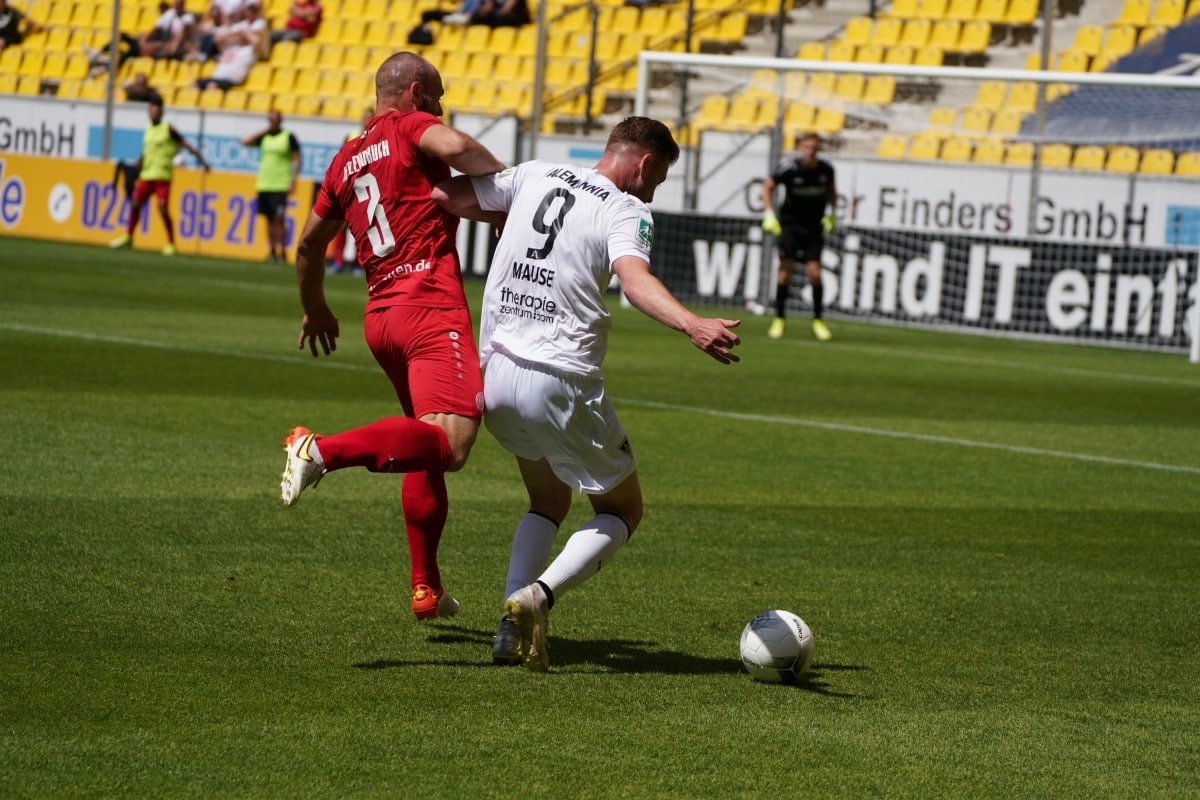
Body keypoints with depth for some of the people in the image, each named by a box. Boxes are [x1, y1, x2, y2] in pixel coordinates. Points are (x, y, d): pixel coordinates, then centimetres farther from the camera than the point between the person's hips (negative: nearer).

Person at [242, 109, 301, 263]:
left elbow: (297, 159, -3)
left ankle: (283, 253, -9)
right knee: (269, 218, 6)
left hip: (280, 186, -5)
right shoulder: (264, 137, 12)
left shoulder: (289, 137, -1)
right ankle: (272, 252, 10)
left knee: (279, 218, -11)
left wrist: (293, 181, -11)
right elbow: (246, 142, 2)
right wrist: (264, 131, 1)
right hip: (264, 185, 5)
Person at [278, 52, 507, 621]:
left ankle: (426, 587, 23)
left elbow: (309, 244, 32)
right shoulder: (410, 126, 2)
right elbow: (454, 147, -22)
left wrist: (315, 309, 47)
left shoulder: (346, 159, 22)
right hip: (431, 307, -9)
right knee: (450, 443, -23)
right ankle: (324, 450, -38)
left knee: (430, 446, 23)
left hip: (379, 315, 9)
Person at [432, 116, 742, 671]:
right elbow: (634, 277, -28)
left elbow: (444, 194, 15)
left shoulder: (534, 177, 10)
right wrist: (692, 325, -44)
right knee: (621, 511, 13)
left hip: (495, 374, 6)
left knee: (549, 503, 26)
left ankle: (513, 628, 5)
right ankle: (539, 594, -13)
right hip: (562, 383, -6)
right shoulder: (627, 212, -7)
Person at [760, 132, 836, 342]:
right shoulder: (789, 167, -13)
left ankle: (818, 321, 5)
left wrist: (832, 214, 7)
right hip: (789, 224, -2)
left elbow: (831, 190, 17)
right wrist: (769, 214, -9)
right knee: (785, 269, -10)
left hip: (813, 228, 2)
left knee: (815, 273, -8)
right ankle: (779, 319, 1)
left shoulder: (826, 169, -4)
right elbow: (768, 186, 0)